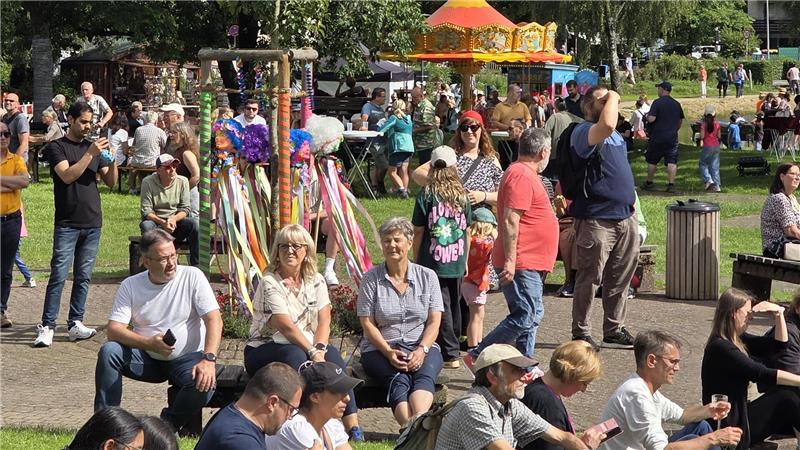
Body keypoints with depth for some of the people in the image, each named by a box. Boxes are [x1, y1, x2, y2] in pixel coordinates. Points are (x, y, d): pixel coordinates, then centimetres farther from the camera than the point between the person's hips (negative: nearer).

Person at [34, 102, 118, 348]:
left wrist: (113, 160, -7)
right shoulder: (57, 147, 0)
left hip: (92, 223, 5)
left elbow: (110, 182, 11)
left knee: (83, 277, 6)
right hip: (67, 224, -5)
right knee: (58, 276, -9)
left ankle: (75, 324, 12)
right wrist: (90, 154, -20)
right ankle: (47, 327, -7)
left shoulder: (94, 147, 13)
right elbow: (67, 175, -16)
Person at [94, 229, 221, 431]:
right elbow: (113, 329, -11)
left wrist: (208, 359, -29)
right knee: (108, 351, -23)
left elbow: (214, 319, -13)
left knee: (205, 383, -33)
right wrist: (149, 343, -28)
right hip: (147, 358, 2)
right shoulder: (130, 285, -3)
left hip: (187, 357, -2)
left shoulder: (192, 277, -7)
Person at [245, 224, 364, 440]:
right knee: (296, 355, -37)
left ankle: (352, 424, -32)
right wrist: (312, 352, -26)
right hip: (264, 349, -4)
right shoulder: (269, 283, -10)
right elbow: (286, 326, -19)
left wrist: (319, 349, -23)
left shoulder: (316, 281, 8)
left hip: (308, 346, 4)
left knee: (333, 356, -27)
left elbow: (324, 320, -4)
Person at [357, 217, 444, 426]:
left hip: (422, 347, 1)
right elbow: (368, 323, 0)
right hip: (380, 349, -1)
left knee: (424, 376, -32)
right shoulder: (371, 279, 5)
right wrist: (388, 351, -16)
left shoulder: (427, 277, 10)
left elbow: (434, 322, 4)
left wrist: (422, 350, -14)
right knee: (398, 380, -32)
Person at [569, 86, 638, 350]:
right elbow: (607, 124, -34)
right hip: (596, 219, -9)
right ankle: (580, 333, 8)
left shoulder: (615, 136, 18)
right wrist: (612, 98, -17)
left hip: (625, 217, 9)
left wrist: (630, 201, 22)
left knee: (620, 278, 13)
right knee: (590, 278, -1)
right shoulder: (584, 132, -11)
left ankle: (614, 330, 23)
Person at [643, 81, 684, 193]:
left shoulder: (657, 102, -12)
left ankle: (649, 183, 17)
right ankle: (671, 184, -5)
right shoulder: (676, 104, 8)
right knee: (672, 162, 1)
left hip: (657, 137, -4)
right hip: (672, 138, 4)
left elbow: (651, 119, -19)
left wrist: (647, 117, 2)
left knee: (652, 161, 9)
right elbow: (681, 120, 16)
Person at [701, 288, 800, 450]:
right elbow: (762, 374, -24)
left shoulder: (739, 340, 11)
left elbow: (780, 343, 16)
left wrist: (778, 313, 1)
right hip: (728, 429, -10)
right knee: (787, 398, -15)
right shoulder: (720, 347, -20)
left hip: (740, 415, 10)